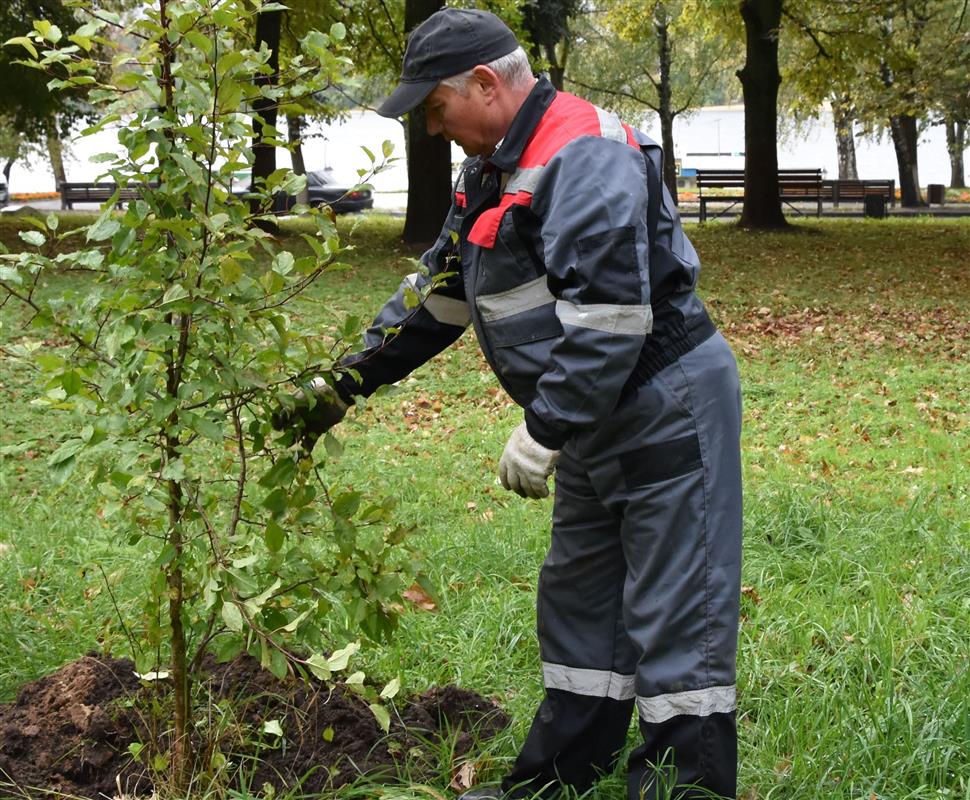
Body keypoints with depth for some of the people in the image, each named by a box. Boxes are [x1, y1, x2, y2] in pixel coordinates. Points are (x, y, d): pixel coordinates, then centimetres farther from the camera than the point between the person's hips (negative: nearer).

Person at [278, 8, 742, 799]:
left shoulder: (582, 157, -21)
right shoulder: (493, 170, 12)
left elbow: (607, 316, -28)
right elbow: (438, 290, 20)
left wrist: (544, 433, -24)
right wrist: (345, 383, 18)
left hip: (666, 412, -11)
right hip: (599, 424, 11)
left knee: (673, 616, -4)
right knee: (580, 600, 17)